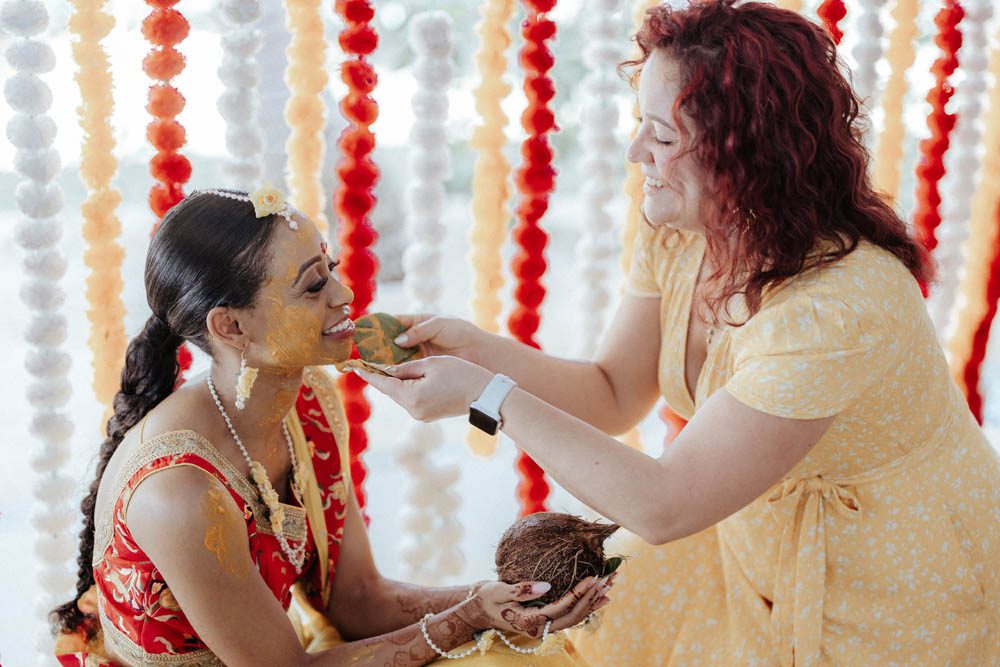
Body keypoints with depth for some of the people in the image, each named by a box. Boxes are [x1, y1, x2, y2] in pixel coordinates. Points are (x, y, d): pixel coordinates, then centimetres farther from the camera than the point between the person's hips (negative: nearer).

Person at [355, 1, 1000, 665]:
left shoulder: (834, 306, -34)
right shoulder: (676, 237, -10)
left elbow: (663, 506, -31)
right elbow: (613, 395, -1)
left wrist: (489, 398, -28)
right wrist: (476, 348, -16)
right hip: (759, 550, 6)